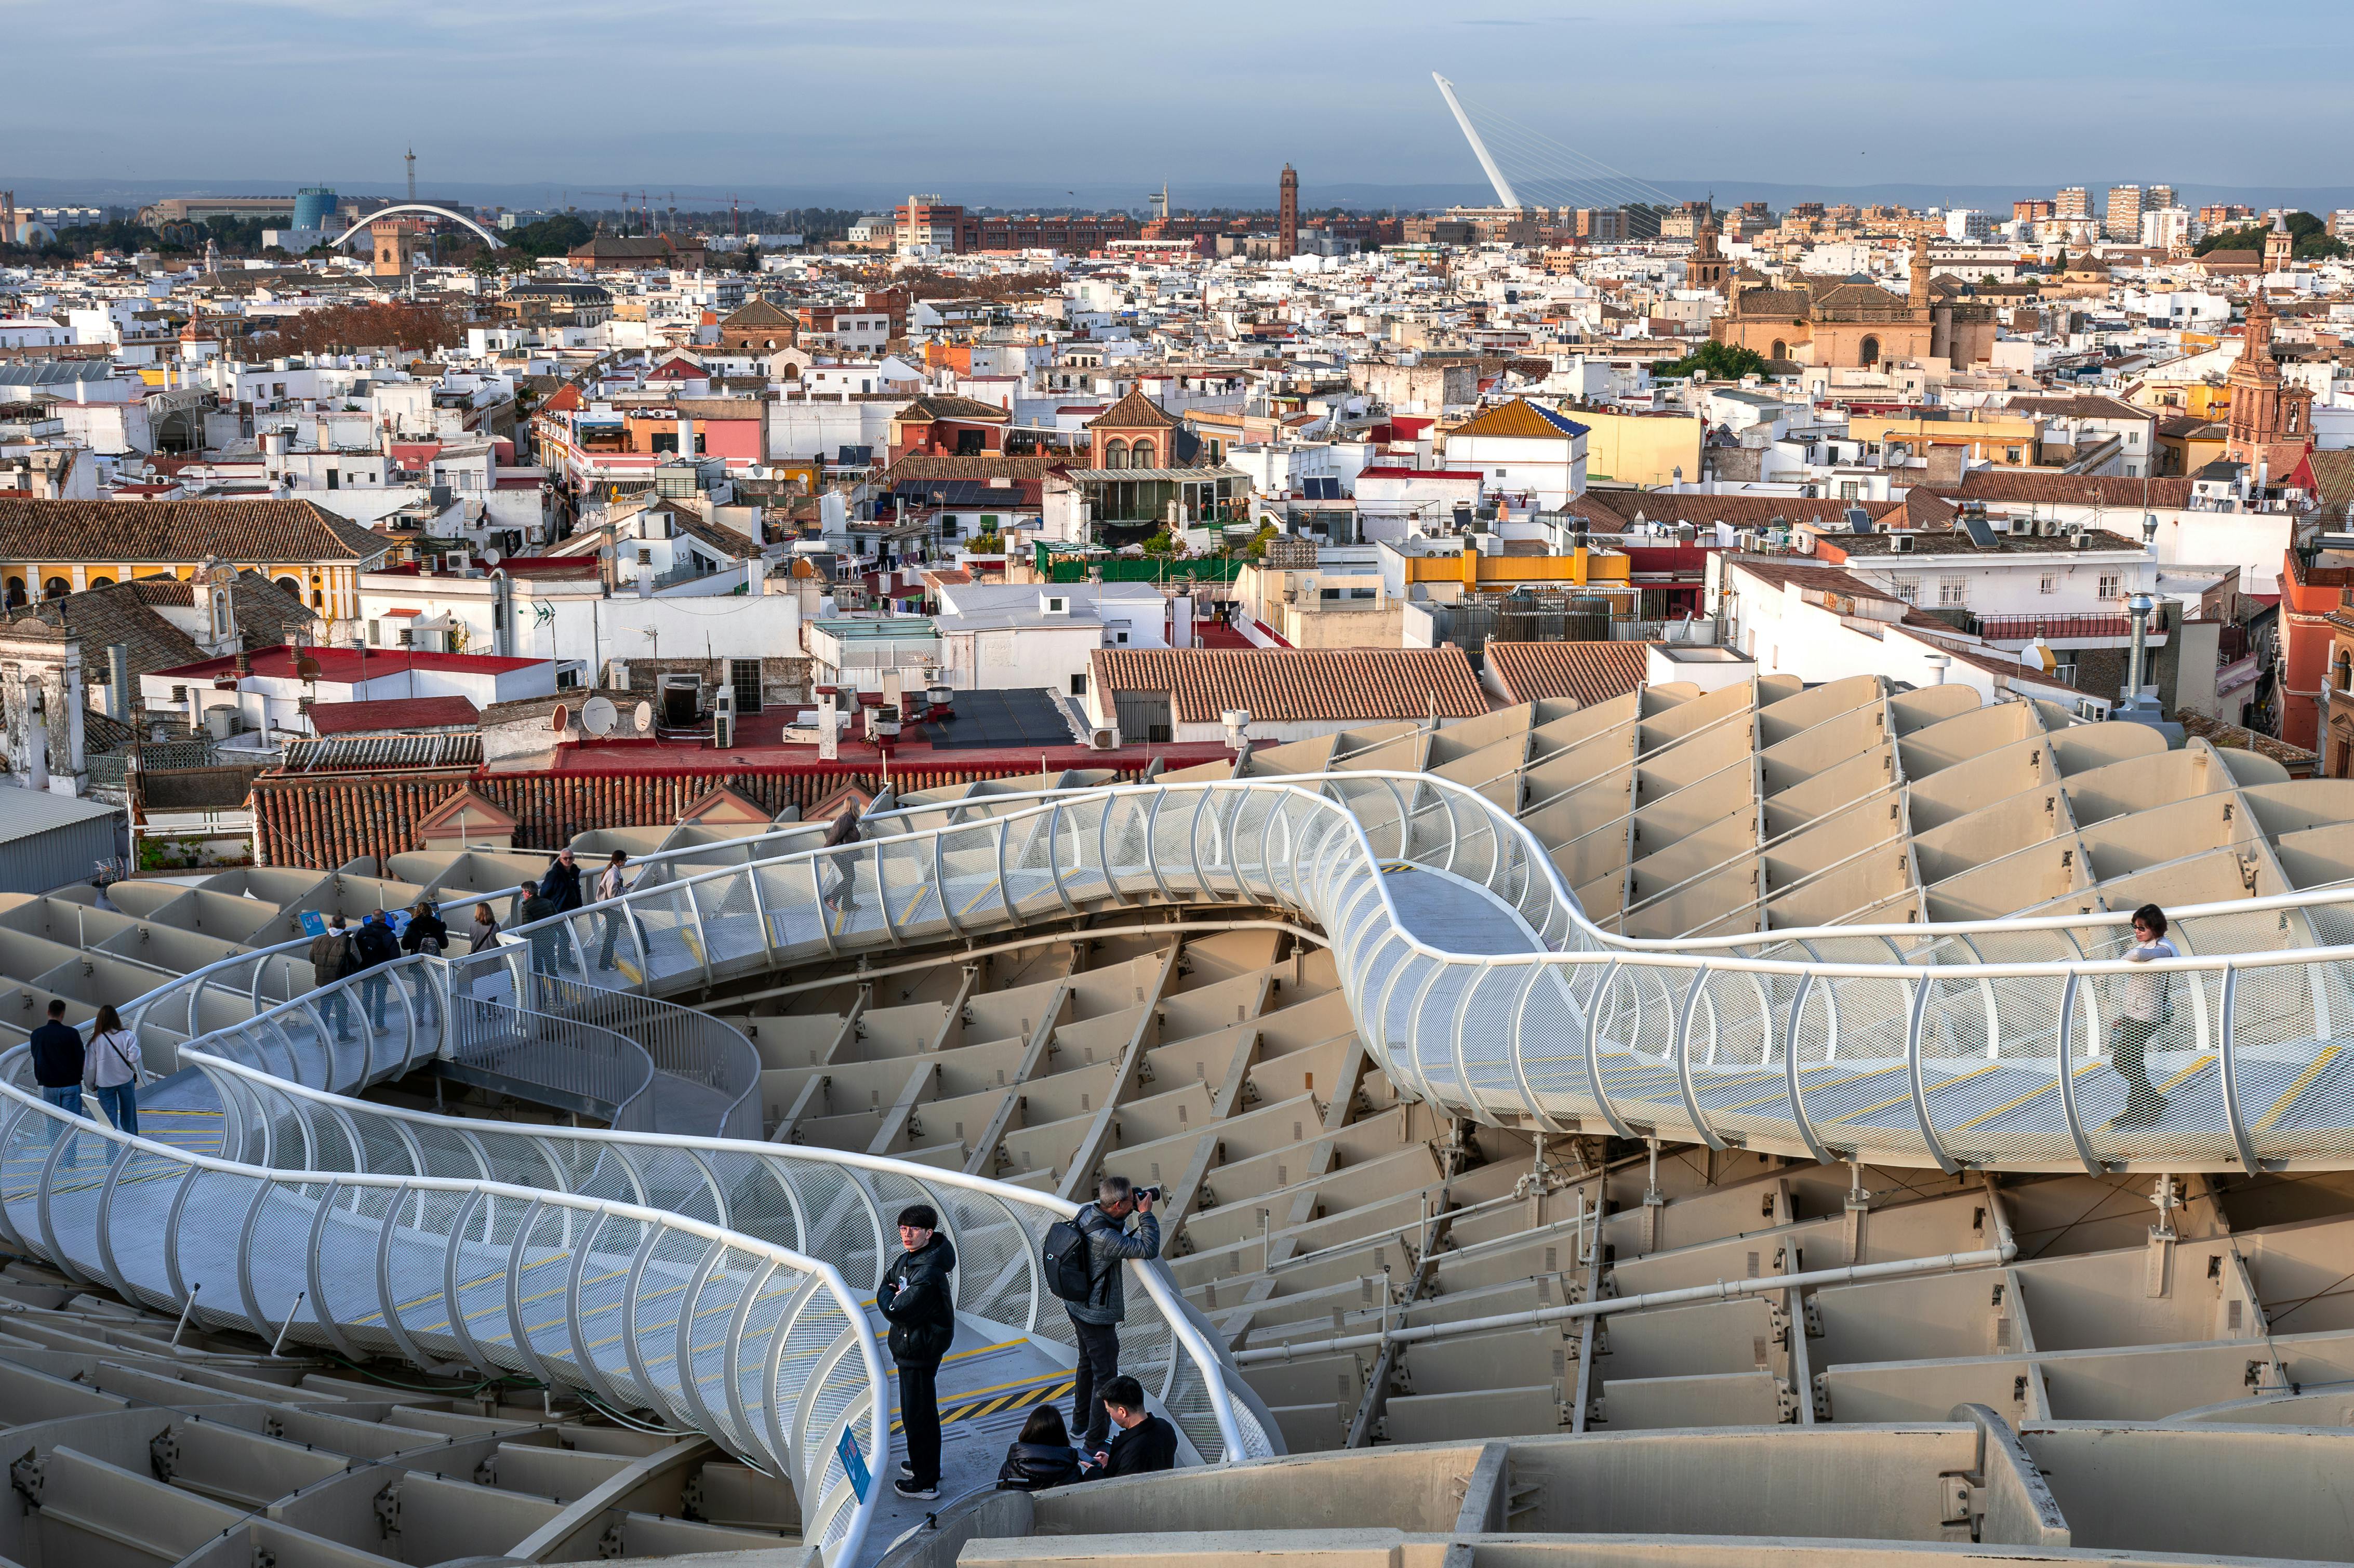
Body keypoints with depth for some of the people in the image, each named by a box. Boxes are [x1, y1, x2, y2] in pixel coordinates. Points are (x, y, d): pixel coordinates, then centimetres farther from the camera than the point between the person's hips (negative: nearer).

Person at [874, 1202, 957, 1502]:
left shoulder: (928, 1273, -27)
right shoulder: (905, 1260, 3)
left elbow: (897, 1312, -28)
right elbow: (884, 1287, 13)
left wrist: (889, 1296, -9)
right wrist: (894, 1296, -8)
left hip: (919, 1351, -10)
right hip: (909, 1346, 10)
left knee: (917, 1414, -2)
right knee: (923, 1409, 23)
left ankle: (925, 1483, 7)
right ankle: (927, 1465, 39)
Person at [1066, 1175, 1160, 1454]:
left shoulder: (1087, 1212, -7)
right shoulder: (1104, 1237, -35)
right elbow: (1149, 1249, -31)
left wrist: (1135, 1209, -1)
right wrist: (1146, 1214, -22)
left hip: (1077, 1305, 10)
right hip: (1098, 1316, -10)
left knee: (1088, 1363, 29)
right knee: (1105, 1377, 3)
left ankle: (1080, 1420, 47)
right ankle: (1094, 1443, 11)